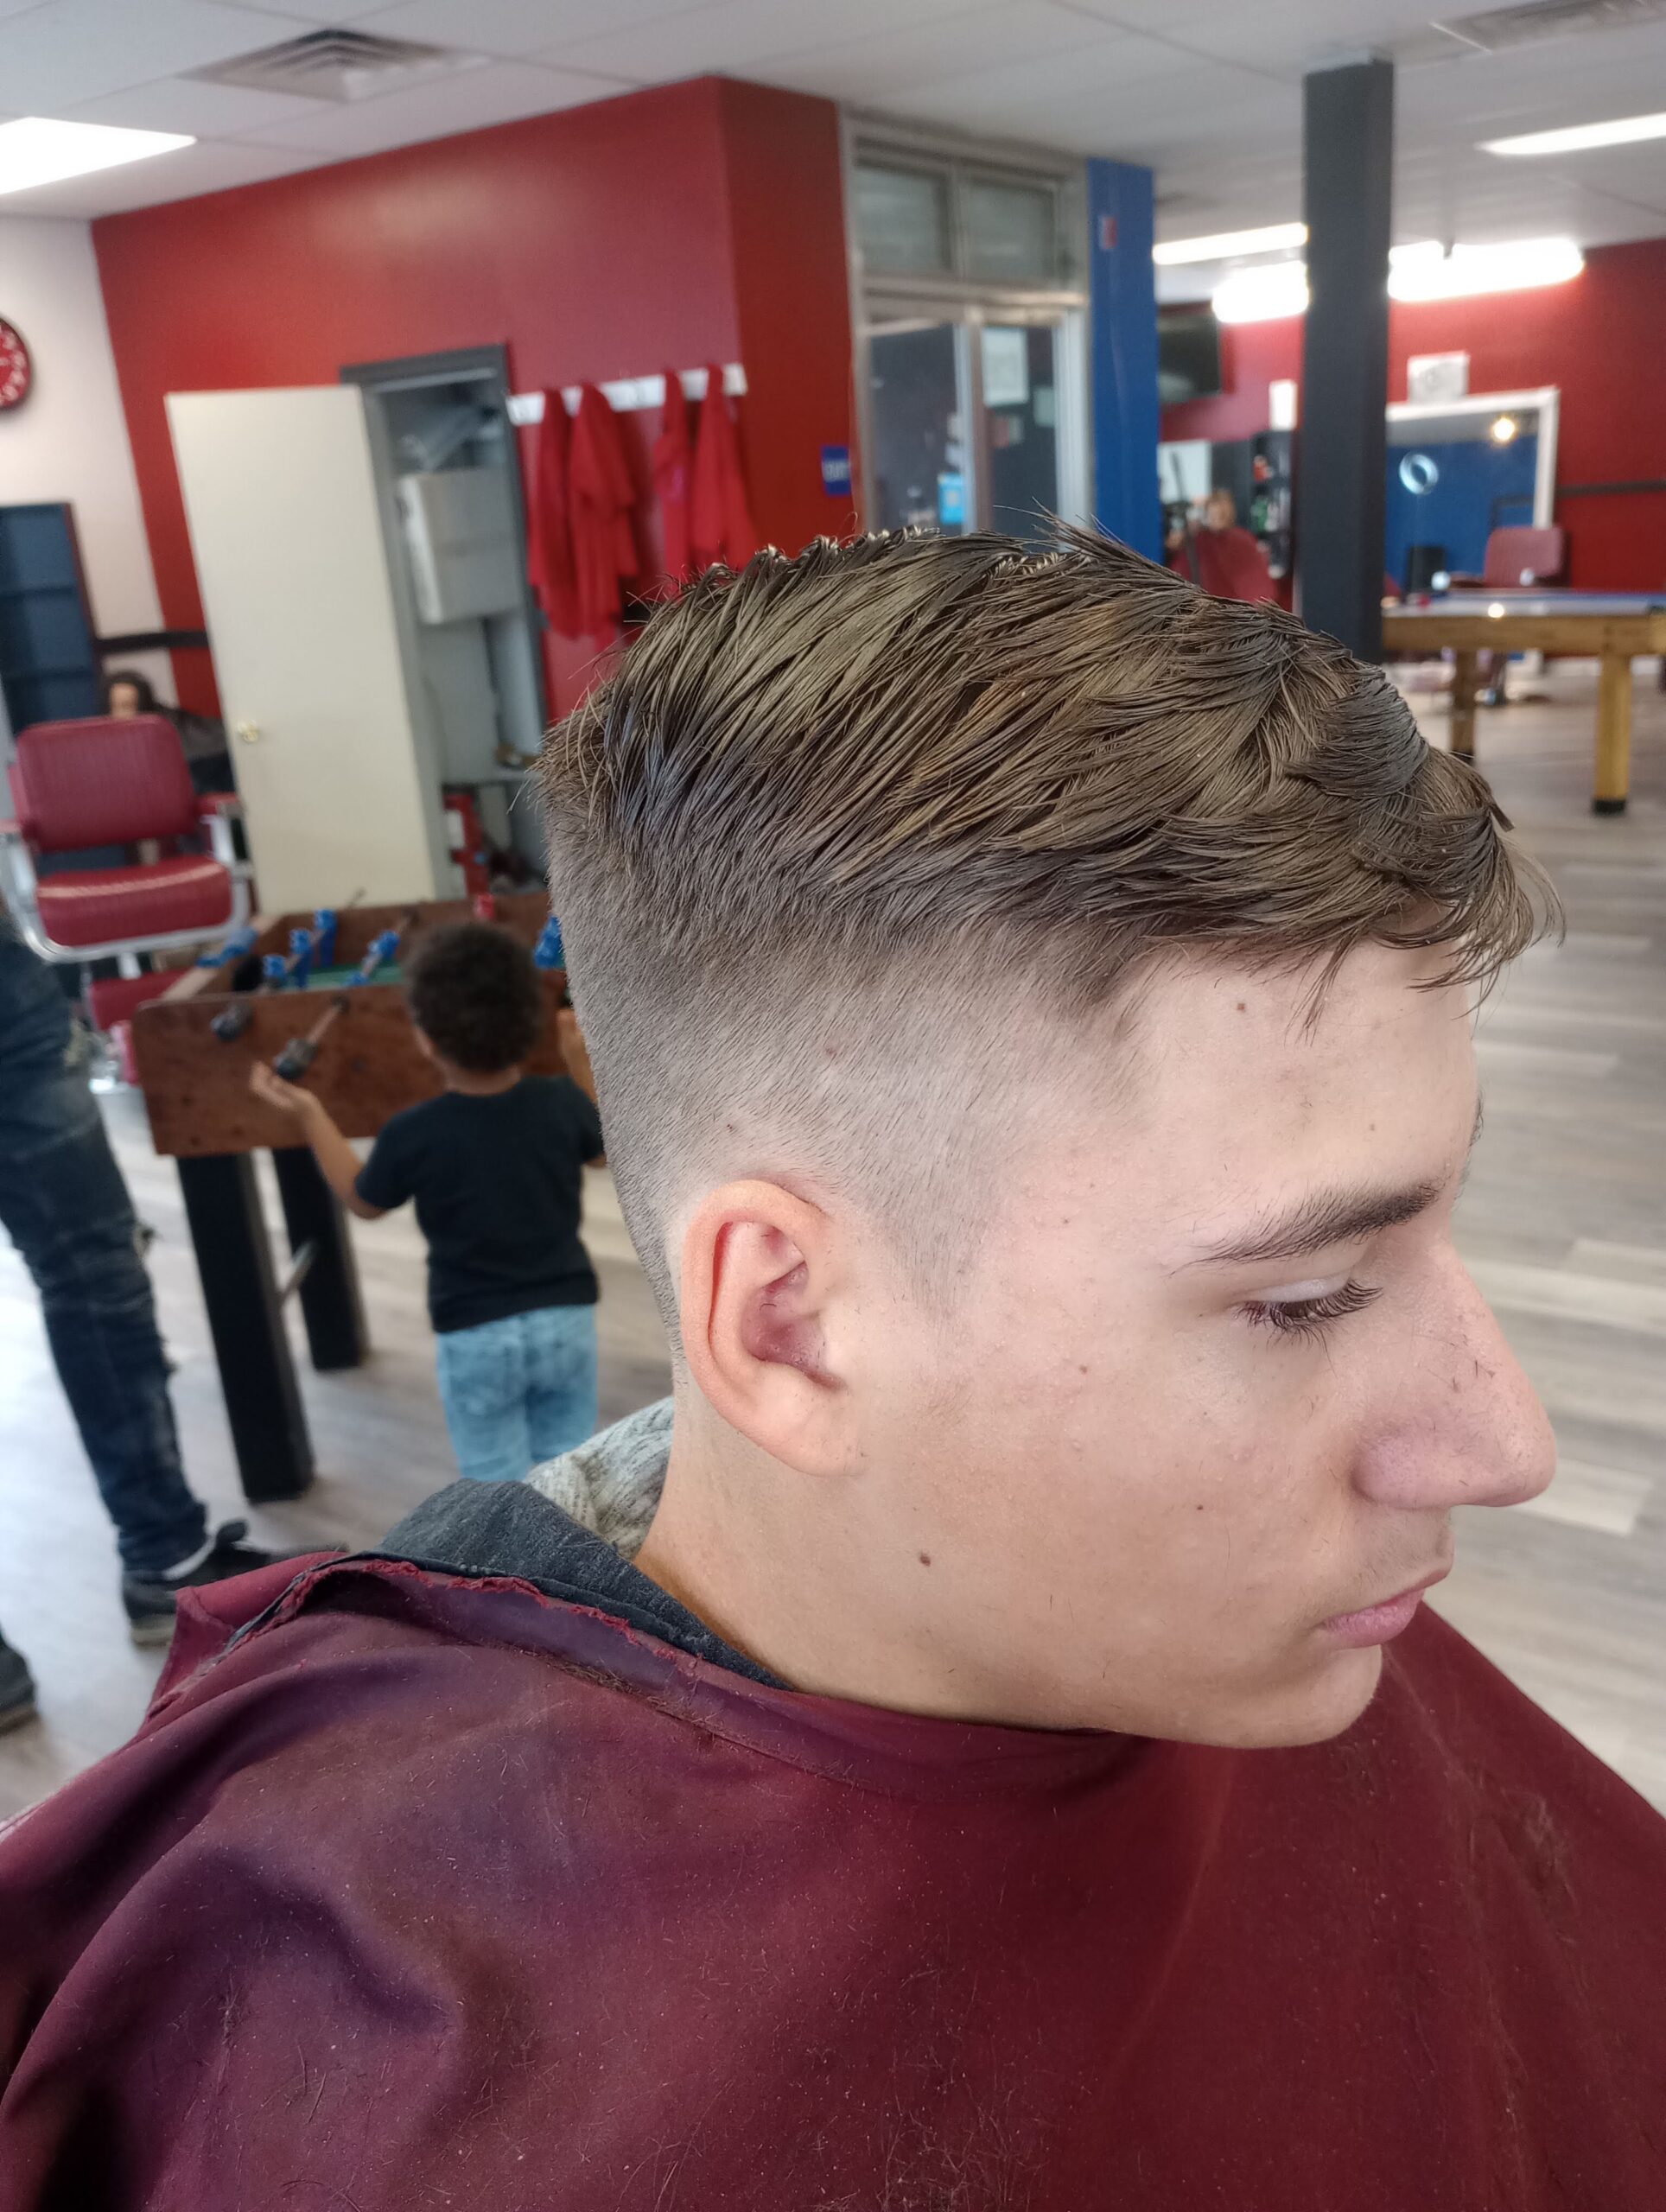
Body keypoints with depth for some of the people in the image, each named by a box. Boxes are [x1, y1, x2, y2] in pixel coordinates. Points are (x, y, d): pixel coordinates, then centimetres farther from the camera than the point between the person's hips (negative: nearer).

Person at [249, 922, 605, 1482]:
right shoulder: (561, 1104, -11)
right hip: (567, 1318, 3)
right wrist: (582, 1067, 20)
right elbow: (607, 1145, 12)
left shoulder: (413, 1135, -18)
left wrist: (308, 1112, 6)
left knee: (498, 1483, 12)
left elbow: (363, 1201, 3)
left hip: (476, 1337, -3)